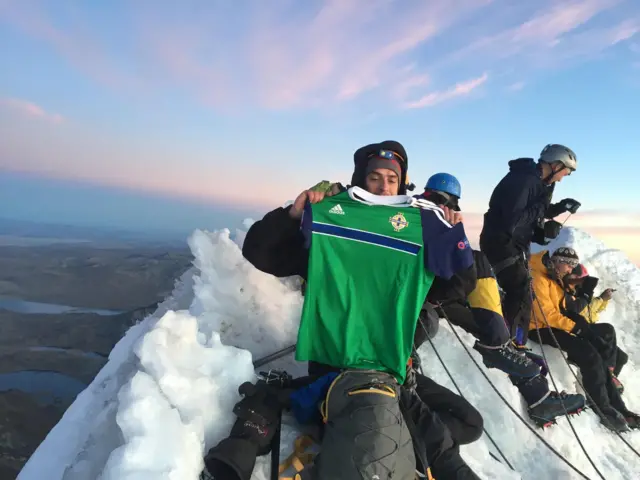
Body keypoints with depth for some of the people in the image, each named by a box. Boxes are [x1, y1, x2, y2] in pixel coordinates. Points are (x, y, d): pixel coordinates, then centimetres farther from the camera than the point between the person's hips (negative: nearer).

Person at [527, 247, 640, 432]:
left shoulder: (555, 279, 18)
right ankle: (604, 410, -9)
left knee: (599, 354, -4)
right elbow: (546, 314, -20)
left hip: (553, 326, 10)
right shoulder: (538, 278, -15)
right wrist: (574, 326, -14)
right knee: (590, 356, -20)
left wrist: (577, 321, 7)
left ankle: (617, 407, 0)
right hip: (541, 329, -10)